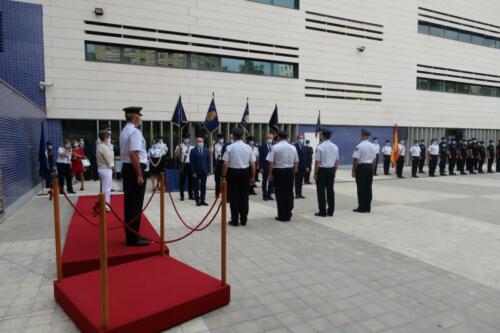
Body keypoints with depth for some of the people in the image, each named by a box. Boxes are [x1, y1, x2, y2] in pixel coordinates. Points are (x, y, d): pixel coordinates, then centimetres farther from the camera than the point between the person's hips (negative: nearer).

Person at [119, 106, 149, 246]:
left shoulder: (124, 131, 15)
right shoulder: (135, 132, -16)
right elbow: (133, 155, -24)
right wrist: (139, 175, -21)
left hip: (126, 168, 10)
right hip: (134, 169, -10)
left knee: (129, 202, 14)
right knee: (135, 204, -3)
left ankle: (131, 235, 24)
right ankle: (133, 238, 5)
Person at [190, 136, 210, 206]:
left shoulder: (206, 150, 8)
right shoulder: (193, 151, -2)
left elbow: (208, 161, 8)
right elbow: (191, 162, -5)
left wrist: (208, 171, 1)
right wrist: (193, 172, -11)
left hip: (204, 171, 3)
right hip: (196, 172, -3)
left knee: (203, 187, 7)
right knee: (196, 187, 3)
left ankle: (202, 200, 14)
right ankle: (197, 200, 10)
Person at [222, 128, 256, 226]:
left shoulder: (229, 147, -8)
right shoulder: (248, 147, 0)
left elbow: (225, 164, -12)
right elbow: (253, 164, 1)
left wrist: (224, 176, -4)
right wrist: (253, 177, 10)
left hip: (233, 172, -2)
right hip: (245, 173, 3)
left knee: (234, 197, 5)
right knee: (244, 196, 10)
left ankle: (235, 220, 10)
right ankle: (243, 220, 18)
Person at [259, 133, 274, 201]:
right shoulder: (262, 147, -2)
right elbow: (260, 158, -5)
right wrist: (261, 167, -11)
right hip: (265, 167, -3)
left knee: (271, 182, 7)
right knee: (265, 182, 5)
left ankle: (269, 195, 16)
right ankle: (264, 195, 13)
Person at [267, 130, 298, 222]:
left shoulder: (275, 147, -9)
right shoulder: (293, 147, 6)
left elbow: (270, 162, -13)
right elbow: (296, 162, 10)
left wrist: (270, 174, -5)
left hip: (278, 171, -4)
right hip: (290, 171, 4)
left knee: (280, 194, 4)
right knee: (289, 193, 13)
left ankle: (282, 216, 9)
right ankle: (288, 215, 22)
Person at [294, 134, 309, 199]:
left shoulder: (305, 147, 11)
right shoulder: (294, 146, -7)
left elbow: (307, 157, 11)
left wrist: (307, 166, 6)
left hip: (303, 167, 5)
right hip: (297, 167, -5)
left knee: (301, 181, 9)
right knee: (297, 181, 2)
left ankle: (300, 194, 14)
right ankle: (297, 194, 8)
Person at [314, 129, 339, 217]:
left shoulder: (320, 147, -13)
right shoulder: (335, 147, 6)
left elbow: (317, 162, -14)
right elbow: (337, 161, 8)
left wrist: (315, 173, -5)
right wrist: (334, 172, 18)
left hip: (322, 170, -6)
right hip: (331, 170, 6)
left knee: (321, 191, 2)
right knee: (330, 190, 11)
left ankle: (322, 211, 6)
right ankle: (331, 211, 17)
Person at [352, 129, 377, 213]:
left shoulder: (360, 146, -13)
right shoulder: (372, 146, 8)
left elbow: (355, 159, -15)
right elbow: (374, 159, 13)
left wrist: (353, 170, -10)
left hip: (361, 167, -6)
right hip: (369, 167, 6)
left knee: (361, 188, -2)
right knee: (368, 187, 10)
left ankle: (361, 208, 1)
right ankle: (368, 207, 15)